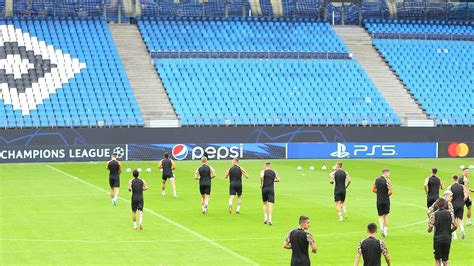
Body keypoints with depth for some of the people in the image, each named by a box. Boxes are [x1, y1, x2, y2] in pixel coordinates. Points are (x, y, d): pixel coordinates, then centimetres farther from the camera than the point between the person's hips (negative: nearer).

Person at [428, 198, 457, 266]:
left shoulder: (434, 215, -8)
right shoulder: (449, 213, 0)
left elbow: (430, 230, -11)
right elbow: (455, 226, 2)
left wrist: (429, 229, 12)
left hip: (438, 238, -2)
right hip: (447, 239, 2)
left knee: (438, 260, 7)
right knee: (445, 259, 11)